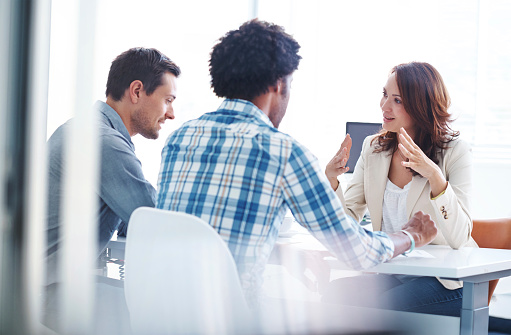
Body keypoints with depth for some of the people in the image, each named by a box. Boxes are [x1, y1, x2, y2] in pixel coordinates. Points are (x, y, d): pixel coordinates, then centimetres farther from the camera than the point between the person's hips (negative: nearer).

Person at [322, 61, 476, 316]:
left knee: (373, 306, -29)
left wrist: (435, 177, -34)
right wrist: (331, 179, -15)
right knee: (334, 293, -24)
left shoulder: (454, 152, -10)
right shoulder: (373, 148, 6)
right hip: (391, 273, 5)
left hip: (446, 283, -4)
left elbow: (459, 238, -21)